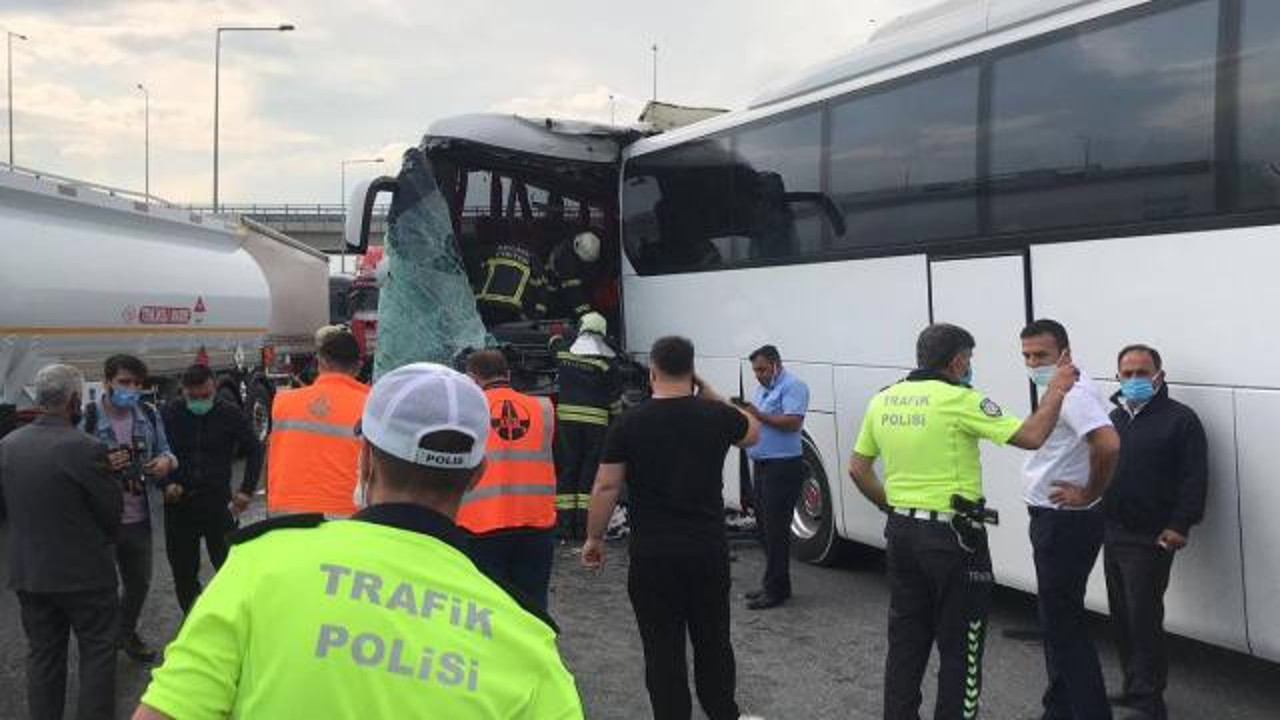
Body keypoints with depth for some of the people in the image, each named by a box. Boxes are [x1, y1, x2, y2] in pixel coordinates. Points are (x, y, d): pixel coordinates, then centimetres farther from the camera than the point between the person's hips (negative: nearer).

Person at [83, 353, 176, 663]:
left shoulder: (148, 414, 3)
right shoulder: (88, 418, -13)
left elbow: (165, 451, 13)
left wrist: (167, 461, -10)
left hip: (139, 518, 6)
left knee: (140, 582, 21)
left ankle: (127, 633, 45)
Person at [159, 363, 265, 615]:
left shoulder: (230, 414, -2)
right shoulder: (168, 414, -2)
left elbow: (255, 450, 7)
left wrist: (246, 490, 0)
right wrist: (166, 484, -8)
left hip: (218, 500, -1)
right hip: (179, 503, 1)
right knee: (183, 570, 10)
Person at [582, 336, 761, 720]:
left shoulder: (630, 423, -7)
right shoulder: (716, 416, -1)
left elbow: (606, 486, -6)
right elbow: (752, 433, 20)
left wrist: (594, 537, 7)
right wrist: (710, 394, 17)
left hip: (652, 555, -2)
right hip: (709, 550, 3)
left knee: (663, 649, 5)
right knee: (713, 640, 18)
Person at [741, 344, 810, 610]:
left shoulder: (792, 386, -9)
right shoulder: (762, 389, 20)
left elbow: (794, 421, -21)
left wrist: (760, 415, -21)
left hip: (783, 466, -10)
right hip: (762, 466, 10)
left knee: (776, 530, -7)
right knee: (765, 527, 13)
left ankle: (776, 590, -3)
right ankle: (772, 585, 21)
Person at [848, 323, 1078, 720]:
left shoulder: (883, 400, 5)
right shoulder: (959, 400, -14)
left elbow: (857, 468, 13)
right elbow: (1031, 436, -14)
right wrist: (1056, 390, -1)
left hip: (900, 533, 6)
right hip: (952, 536, -6)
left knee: (906, 639, 16)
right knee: (960, 646, 5)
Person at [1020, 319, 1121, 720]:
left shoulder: (1074, 392, -20)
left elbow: (1109, 445, -34)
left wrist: (1090, 494, -20)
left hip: (1066, 522, -11)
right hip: (1053, 519, 11)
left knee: (1063, 625, -4)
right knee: (1056, 619, 18)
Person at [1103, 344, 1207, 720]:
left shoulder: (1180, 419, -6)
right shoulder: (1114, 419, 17)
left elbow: (1195, 478, -12)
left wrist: (1179, 525, -20)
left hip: (1151, 538, -7)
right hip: (1113, 535, 7)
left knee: (1144, 619, -7)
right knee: (1122, 617, 13)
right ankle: (1135, 689, 25)